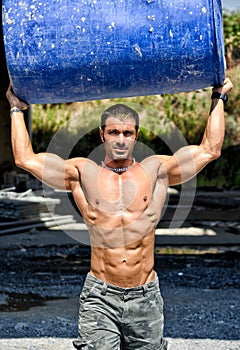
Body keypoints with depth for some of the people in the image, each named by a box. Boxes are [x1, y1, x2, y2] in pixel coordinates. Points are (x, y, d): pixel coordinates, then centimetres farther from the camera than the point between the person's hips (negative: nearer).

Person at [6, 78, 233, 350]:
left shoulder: (156, 171, 7)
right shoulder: (82, 174, 6)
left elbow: (209, 150, 11)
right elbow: (25, 158, 6)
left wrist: (218, 99, 17)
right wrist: (17, 110, 14)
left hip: (146, 297, 1)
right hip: (100, 297, -1)